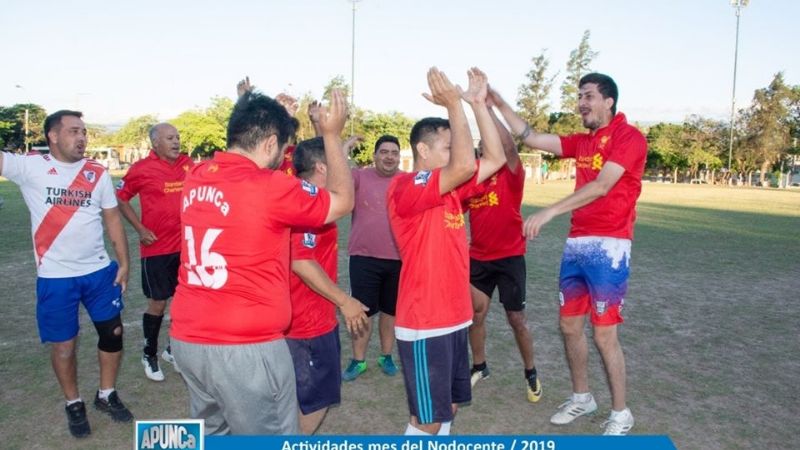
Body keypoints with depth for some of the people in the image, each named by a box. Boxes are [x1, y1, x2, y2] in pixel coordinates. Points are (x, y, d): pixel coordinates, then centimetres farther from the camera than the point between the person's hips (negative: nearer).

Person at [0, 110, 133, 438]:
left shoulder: (98, 174, 2)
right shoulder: (30, 167, -6)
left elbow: (112, 219, 5)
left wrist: (124, 263, 3)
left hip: (100, 270, 3)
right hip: (55, 276, -2)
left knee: (113, 332, 10)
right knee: (64, 343, 9)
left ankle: (106, 395, 31)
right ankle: (74, 404, 31)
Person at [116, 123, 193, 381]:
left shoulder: (188, 164, 2)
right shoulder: (142, 169, -9)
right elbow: (120, 199, -1)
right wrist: (140, 229, -8)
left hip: (185, 245, 4)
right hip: (157, 247, -4)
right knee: (158, 302, 5)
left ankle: (174, 349, 30)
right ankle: (150, 355, 25)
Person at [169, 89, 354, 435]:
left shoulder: (195, 178, 4)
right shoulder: (271, 187, -17)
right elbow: (343, 201, -2)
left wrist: (273, 117, 27)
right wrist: (331, 134, 5)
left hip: (188, 339, 7)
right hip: (247, 347, -7)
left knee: (211, 433, 25)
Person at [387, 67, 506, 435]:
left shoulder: (450, 189, 10)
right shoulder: (404, 188, -16)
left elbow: (495, 158, 6)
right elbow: (465, 165, -30)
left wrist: (479, 103, 3)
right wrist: (454, 105, -22)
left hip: (454, 316, 9)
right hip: (424, 322, -9)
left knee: (448, 406, 20)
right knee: (428, 417, 3)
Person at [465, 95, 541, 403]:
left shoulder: (512, 176, -11)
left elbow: (509, 147, -29)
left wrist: (488, 107, -32)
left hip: (510, 257, -4)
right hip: (478, 258, 4)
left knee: (517, 320, 3)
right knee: (476, 315, 10)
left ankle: (531, 373, 25)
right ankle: (479, 367, 32)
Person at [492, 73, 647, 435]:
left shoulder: (629, 136, -8)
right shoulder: (581, 142, 15)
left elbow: (601, 186, -20)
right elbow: (530, 138, 12)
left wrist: (550, 211, -27)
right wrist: (497, 102, 5)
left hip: (608, 245, -8)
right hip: (576, 243, 8)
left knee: (604, 334, -2)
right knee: (569, 325, 13)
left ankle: (620, 414, 16)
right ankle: (581, 397, 31)